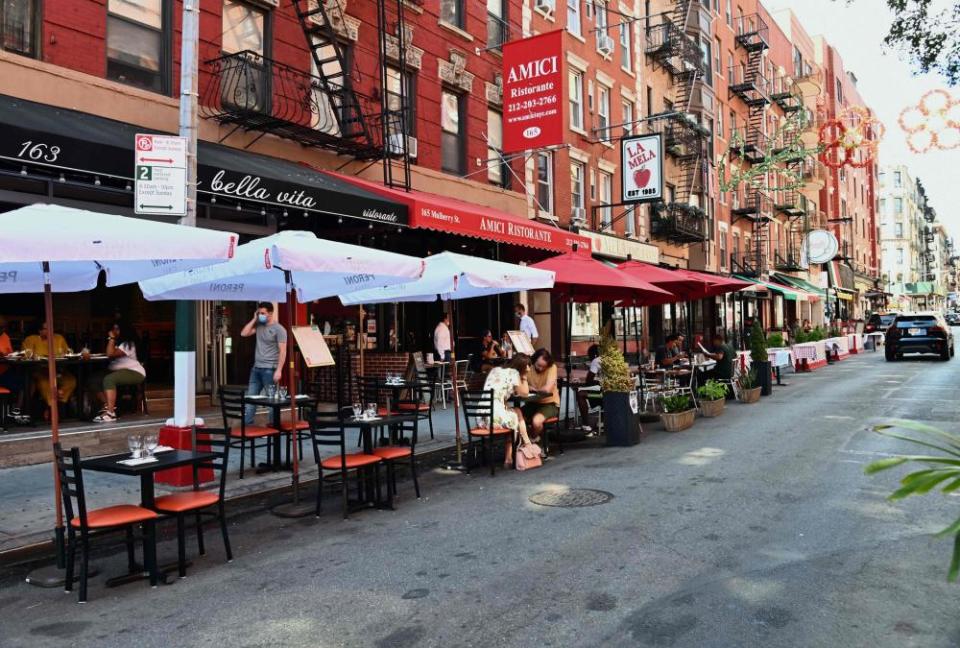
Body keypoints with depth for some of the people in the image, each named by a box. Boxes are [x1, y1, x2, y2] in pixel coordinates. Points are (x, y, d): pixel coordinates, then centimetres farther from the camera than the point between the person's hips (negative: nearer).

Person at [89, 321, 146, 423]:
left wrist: (112, 339, -13)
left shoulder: (128, 344, -11)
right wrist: (111, 339, 2)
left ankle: (110, 413, -39)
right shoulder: (117, 342, 19)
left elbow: (110, 354, -22)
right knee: (94, 379, -5)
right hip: (117, 370, 10)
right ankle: (107, 405, -7)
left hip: (134, 372, -10)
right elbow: (109, 354, 7)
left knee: (108, 379, -35)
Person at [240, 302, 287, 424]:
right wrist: (254, 319, 2)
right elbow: (243, 334, 5)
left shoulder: (279, 329, -8)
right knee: (250, 397, 6)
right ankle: (246, 423, 11)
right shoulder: (258, 326, 11)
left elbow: (282, 351, -12)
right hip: (256, 368, 6)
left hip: (269, 369, -6)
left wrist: (279, 370, -18)